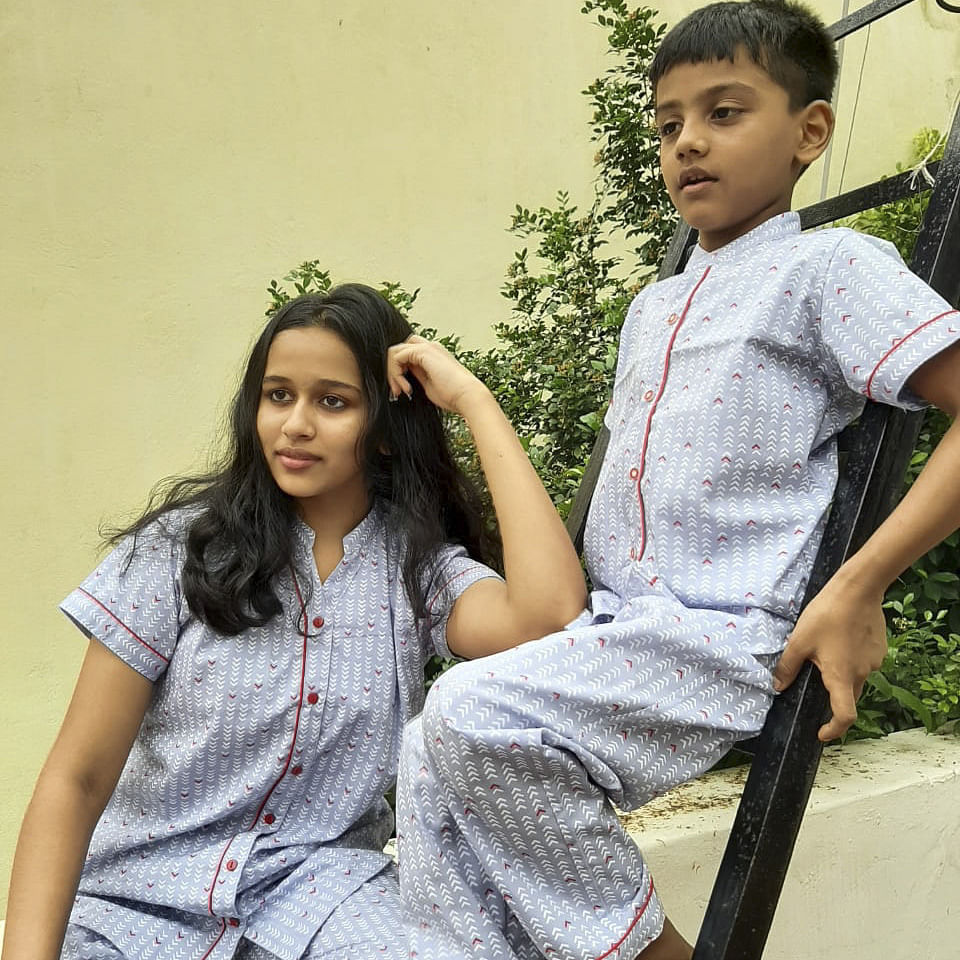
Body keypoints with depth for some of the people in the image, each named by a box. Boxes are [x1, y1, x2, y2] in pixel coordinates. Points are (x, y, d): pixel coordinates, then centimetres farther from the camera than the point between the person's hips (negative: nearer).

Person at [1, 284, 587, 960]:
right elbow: (77, 779, -4)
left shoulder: (420, 567, 0)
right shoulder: (184, 545, -3)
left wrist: (475, 400, -16)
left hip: (319, 889, 0)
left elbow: (550, 614, -23)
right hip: (137, 896, 1)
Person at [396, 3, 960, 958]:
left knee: (472, 712, -25)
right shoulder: (650, 308, 22)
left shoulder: (829, 268, -3)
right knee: (430, 756, -8)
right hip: (613, 629, 8)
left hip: (718, 639, -8)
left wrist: (856, 588, -19)